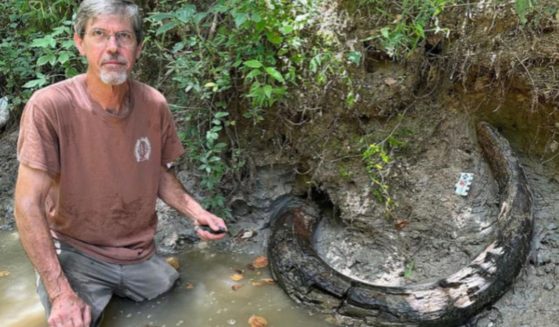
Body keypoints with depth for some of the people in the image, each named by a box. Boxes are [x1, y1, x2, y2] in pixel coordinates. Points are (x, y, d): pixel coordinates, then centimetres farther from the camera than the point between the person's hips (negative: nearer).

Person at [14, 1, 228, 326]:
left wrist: (195, 211, -9)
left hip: (140, 254, 4)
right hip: (76, 253, -4)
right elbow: (29, 205, -19)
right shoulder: (49, 106, -21)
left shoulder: (155, 105, -7)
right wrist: (60, 292, -23)